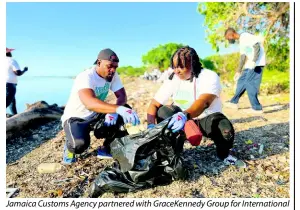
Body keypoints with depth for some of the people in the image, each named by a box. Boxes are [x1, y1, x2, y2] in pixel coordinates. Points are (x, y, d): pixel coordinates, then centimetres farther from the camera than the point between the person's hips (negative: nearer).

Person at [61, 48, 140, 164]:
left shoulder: (113, 75, -9)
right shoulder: (86, 77, -29)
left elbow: (122, 96, -11)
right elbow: (89, 103, -47)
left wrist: (113, 112, -32)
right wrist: (117, 109, -61)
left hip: (95, 116, 7)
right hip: (75, 118, -6)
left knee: (126, 111, -15)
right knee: (80, 144, -37)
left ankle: (105, 149, 1)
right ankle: (70, 147, 5)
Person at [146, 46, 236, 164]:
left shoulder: (210, 77, -21)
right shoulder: (172, 80, -9)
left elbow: (204, 102, -40)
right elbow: (154, 105, -12)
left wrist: (185, 115, -60)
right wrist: (151, 126, -30)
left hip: (207, 119, -3)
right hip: (183, 120, 3)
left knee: (225, 130, -34)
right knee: (163, 112, -23)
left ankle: (223, 154, 3)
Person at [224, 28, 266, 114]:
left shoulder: (246, 36, -11)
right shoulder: (241, 41, 18)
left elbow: (257, 47, -20)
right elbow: (243, 57, 22)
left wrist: (254, 61, -30)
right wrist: (238, 71, 24)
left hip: (256, 64, -9)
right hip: (250, 65, 9)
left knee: (250, 84, -8)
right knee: (241, 81, 12)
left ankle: (257, 108, -2)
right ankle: (234, 102, 22)